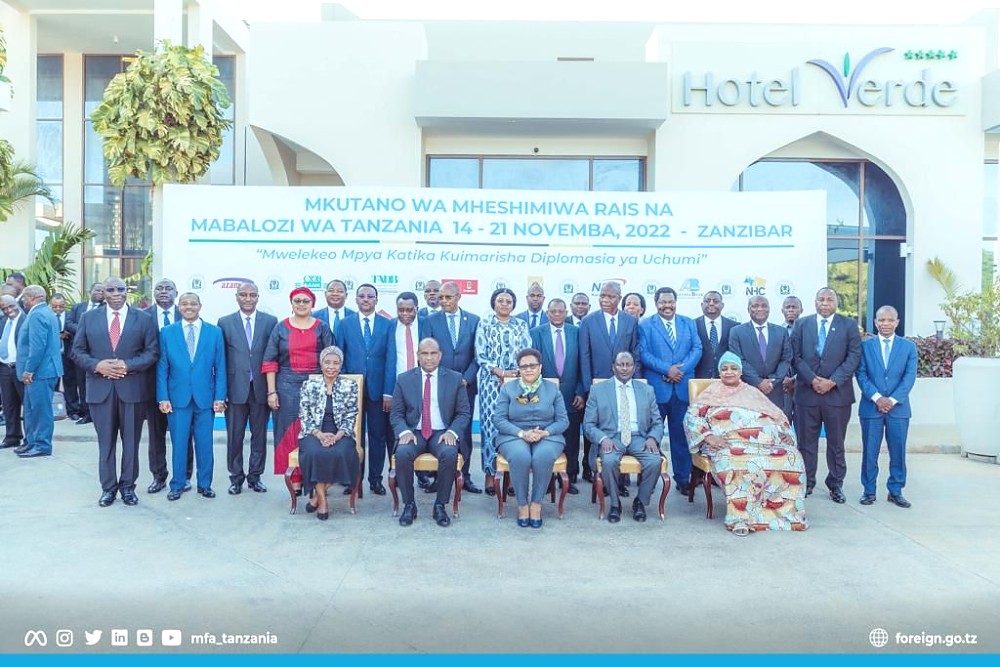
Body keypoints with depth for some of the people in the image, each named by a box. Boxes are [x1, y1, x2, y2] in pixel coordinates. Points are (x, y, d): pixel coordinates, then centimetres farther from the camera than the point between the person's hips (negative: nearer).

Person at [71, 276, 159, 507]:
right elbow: (77, 351, 7)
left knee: (131, 441, 6)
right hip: (100, 388, 1)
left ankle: (128, 486, 18)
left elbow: (152, 352, -1)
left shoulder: (143, 318, 3)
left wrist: (128, 366, -15)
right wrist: (97, 365, -12)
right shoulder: (88, 318, 8)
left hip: (132, 388, -1)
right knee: (105, 441, 7)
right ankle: (108, 487, 18)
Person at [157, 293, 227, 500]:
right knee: (179, 443, 5)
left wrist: (219, 397, -3)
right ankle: (177, 485, 19)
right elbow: (162, 368, 3)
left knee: (205, 444, 7)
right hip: (178, 397, 0)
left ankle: (204, 484, 20)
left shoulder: (215, 332, 4)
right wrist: (162, 397, -4)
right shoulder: (167, 332, 5)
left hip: (205, 397, 0)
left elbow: (220, 367, 3)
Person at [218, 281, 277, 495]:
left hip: (261, 388, 1)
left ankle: (255, 476, 21)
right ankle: (236, 478, 20)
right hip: (235, 388, 0)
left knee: (259, 436, 9)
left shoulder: (270, 321, 4)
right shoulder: (225, 322, 4)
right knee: (234, 437, 7)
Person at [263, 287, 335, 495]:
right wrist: (271, 391, -3)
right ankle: (295, 479, 8)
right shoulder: (281, 328, 6)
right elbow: (270, 361, 3)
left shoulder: (322, 329, 7)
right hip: (287, 388, 0)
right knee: (290, 433, 1)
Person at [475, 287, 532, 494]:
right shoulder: (485, 324, 5)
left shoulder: (521, 325, 11)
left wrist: (517, 374, -9)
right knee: (490, 425, -4)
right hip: (491, 382, -2)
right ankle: (490, 474, 4)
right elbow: (481, 355, -1)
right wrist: (501, 372, -11)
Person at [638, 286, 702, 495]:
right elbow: (644, 354, -6)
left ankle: (683, 478, 16)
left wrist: (682, 368, -12)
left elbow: (697, 349, 4)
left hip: (683, 387, 2)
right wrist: (667, 369, -16)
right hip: (656, 387, -2)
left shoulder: (689, 324, 13)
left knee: (681, 434, 7)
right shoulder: (645, 325, 3)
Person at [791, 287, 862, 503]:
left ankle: (836, 484, 18)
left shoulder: (849, 325, 5)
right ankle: (806, 483, 15)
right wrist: (812, 379, -11)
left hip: (837, 392, 0)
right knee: (806, 441, 5)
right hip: (807, 390, 1)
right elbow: (796, 356, 2)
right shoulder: (802, 324, 8)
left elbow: (854, 357, -2)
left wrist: (833, 381, -12)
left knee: (836, 442, 8)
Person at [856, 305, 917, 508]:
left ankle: (895, 491, 16)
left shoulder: (909, 347, 6)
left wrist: (893, 400, -12)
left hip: (898, 407, 1)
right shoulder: (865, 345, 4)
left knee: (898, 451, 5)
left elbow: (910, 376, -1)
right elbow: (861, 375, -1)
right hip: (871, 406, -1)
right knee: (870, 451, 3)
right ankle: (869, 490, 13)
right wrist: (877, 397, -13)